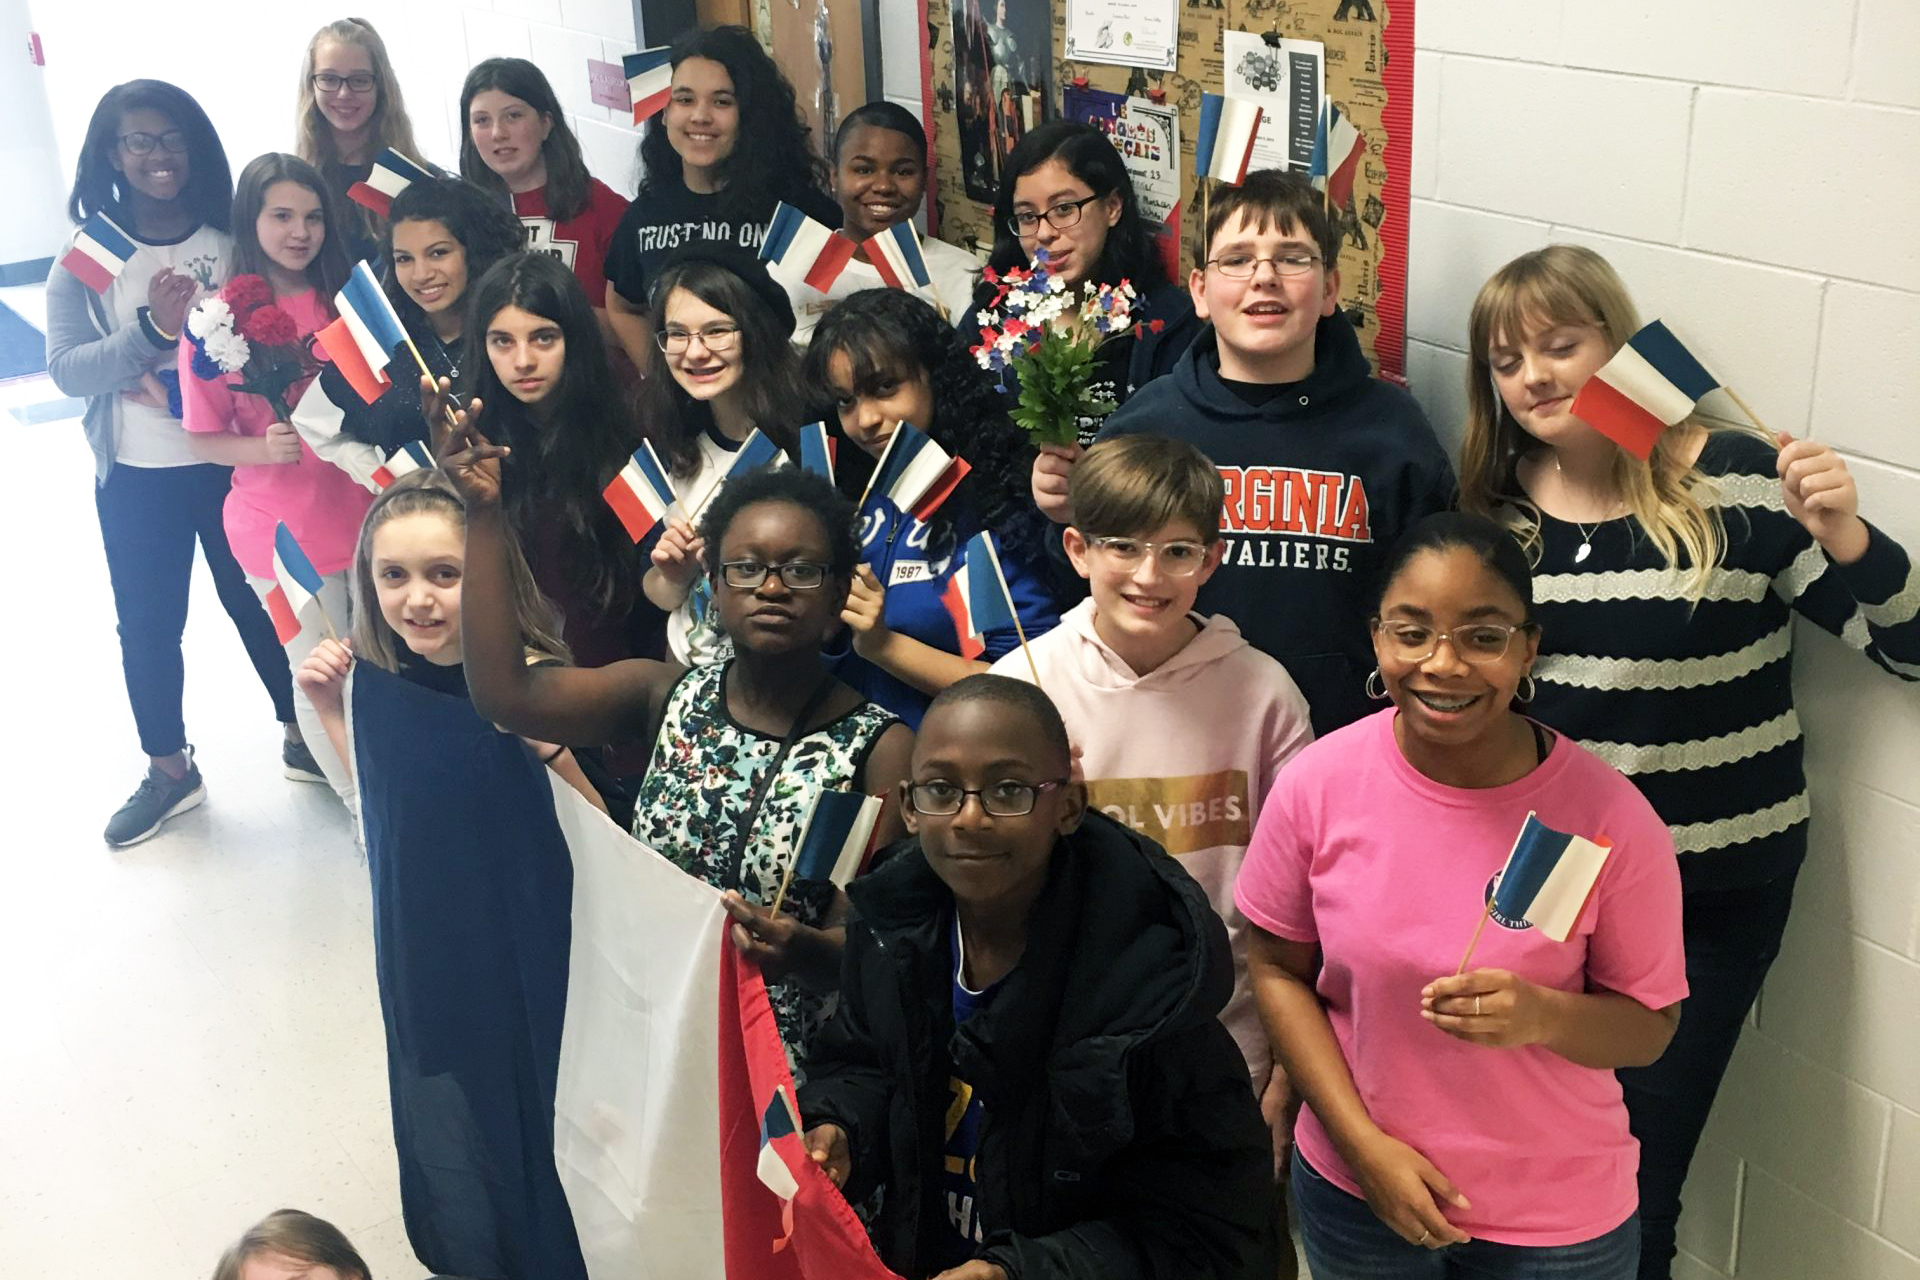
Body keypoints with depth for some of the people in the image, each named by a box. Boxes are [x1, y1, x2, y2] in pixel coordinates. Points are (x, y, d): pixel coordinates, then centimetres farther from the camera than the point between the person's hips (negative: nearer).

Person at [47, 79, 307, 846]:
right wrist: (152, 329, -26)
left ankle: (300, 733, 35)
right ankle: (169, 770, 31)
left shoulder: (234, 239, -5)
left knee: (258, 599, 15)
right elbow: (66, 370, -12)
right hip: (135, 477, 1)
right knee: (147, 625, 13)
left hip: (232, 463, -1)